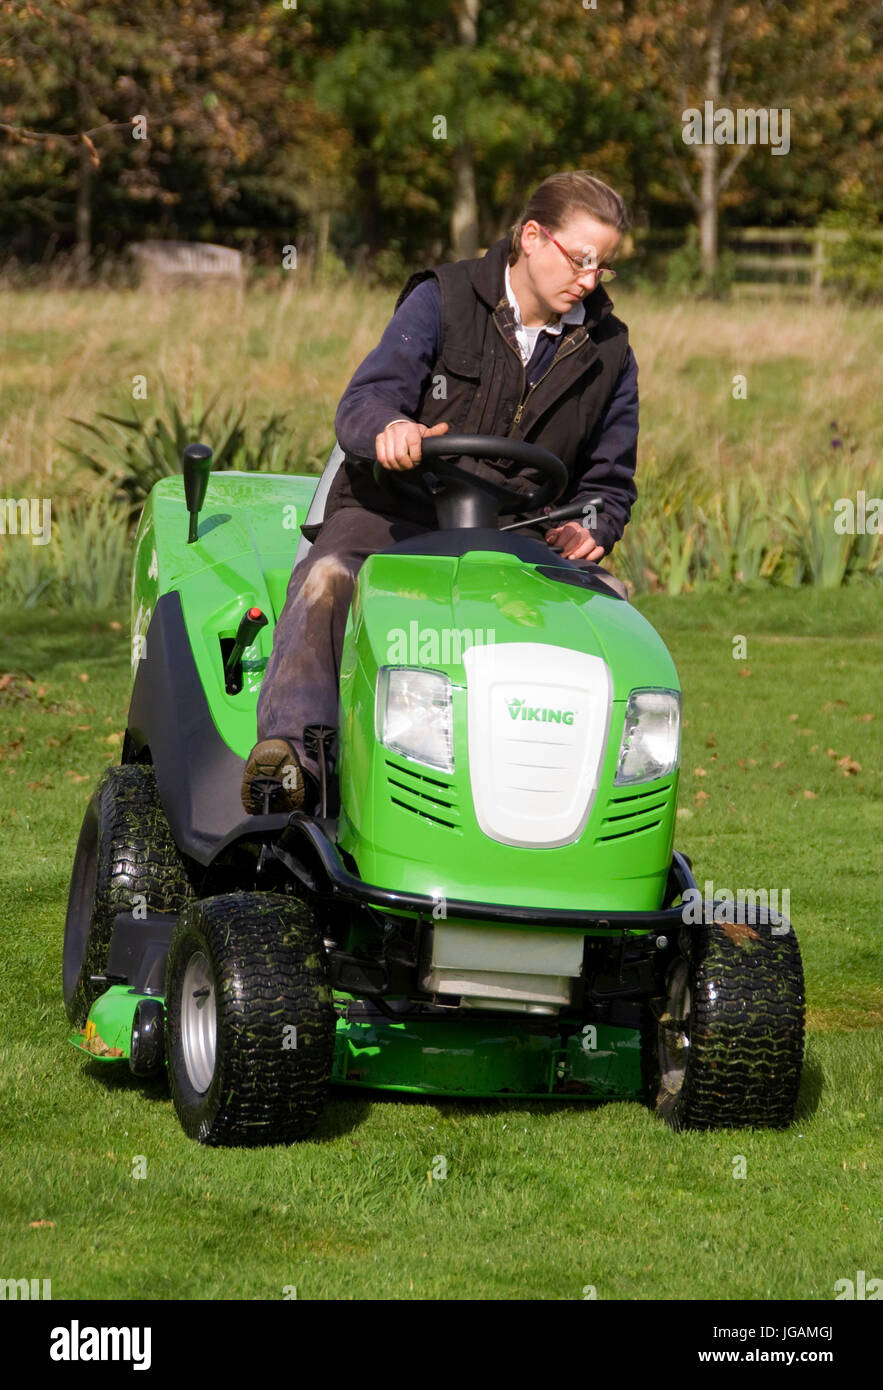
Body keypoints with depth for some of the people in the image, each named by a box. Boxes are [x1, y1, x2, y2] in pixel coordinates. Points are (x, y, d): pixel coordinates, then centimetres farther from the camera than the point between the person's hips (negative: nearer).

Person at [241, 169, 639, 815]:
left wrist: (588, 531, -5)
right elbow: (363, 402, -11)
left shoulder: (607, 355, 12)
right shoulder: (442, 301, 0)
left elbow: (609, 477, 20)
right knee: (327, 581, -36)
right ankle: (290, 751, -48)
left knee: (612, 602, -26)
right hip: (396, 512, -3)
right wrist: (388, 427, -38)